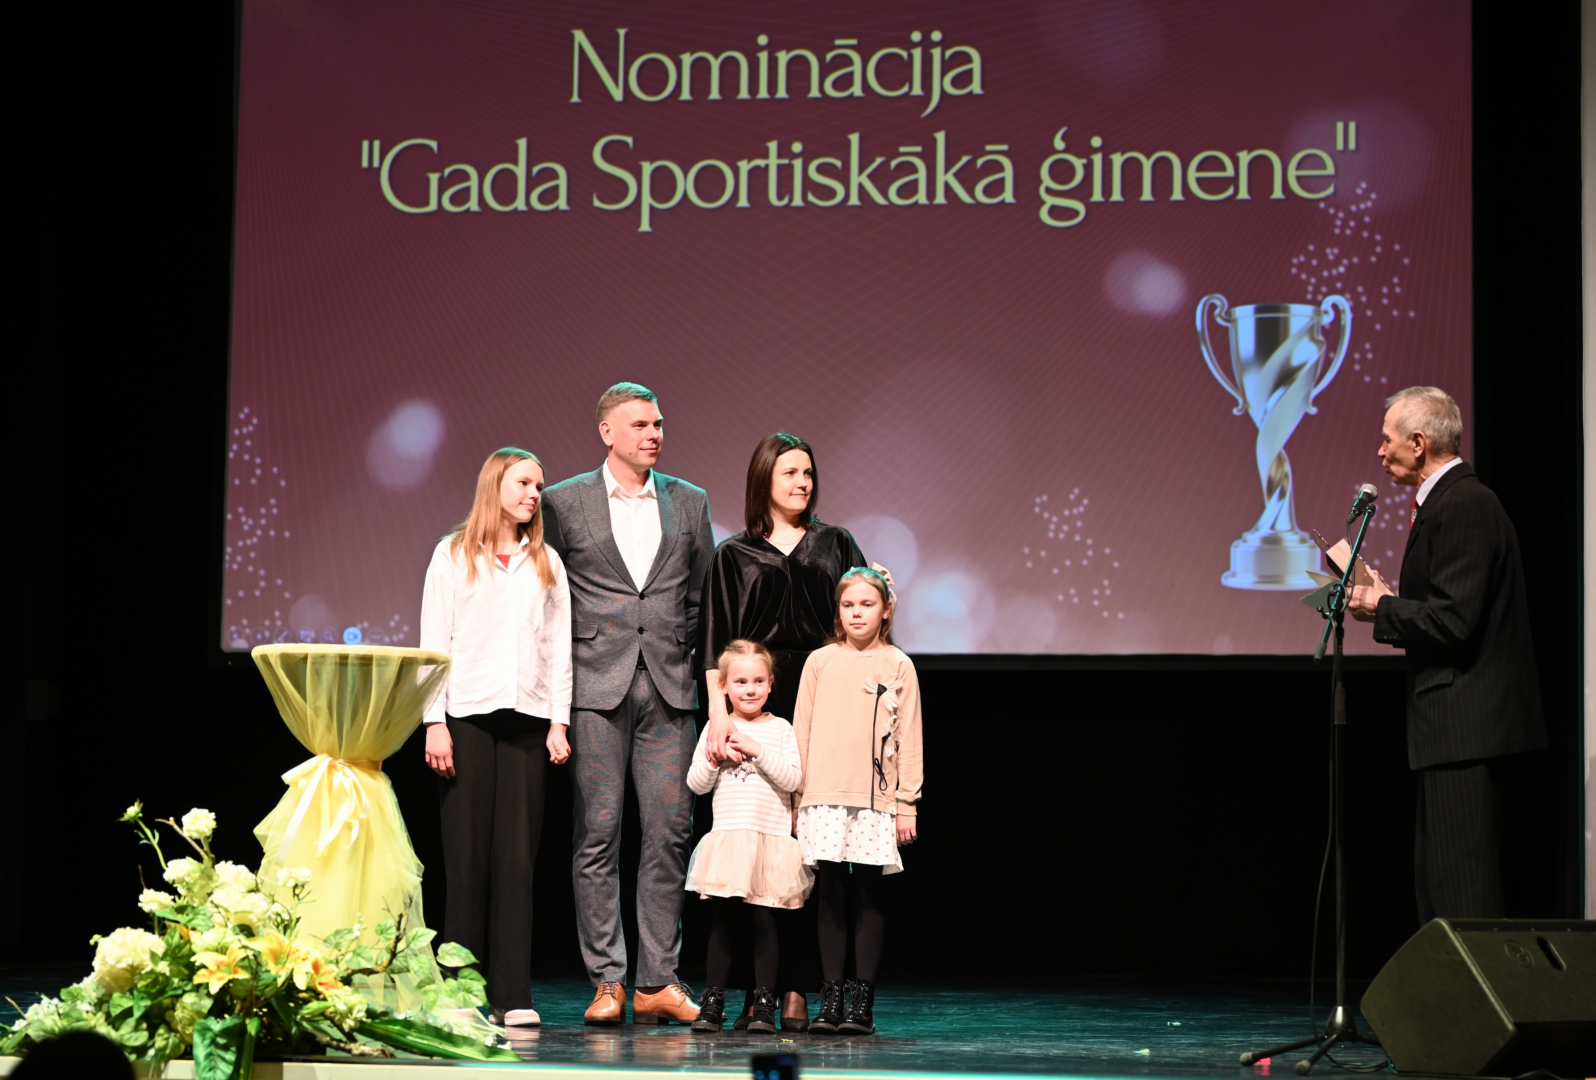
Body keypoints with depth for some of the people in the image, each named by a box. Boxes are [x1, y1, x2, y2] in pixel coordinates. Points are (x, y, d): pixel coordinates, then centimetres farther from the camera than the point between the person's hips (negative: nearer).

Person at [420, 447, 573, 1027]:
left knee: (517, 855, -2)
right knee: (467, 854, -4)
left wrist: (559, 721, 3)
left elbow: (559, 647, 13)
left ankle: (511, 995, -2)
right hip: (467, 715, -2)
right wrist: (435, 722, -6)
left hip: (527, 717, 2)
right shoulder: (454, 554, 8)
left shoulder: (546, 562, 15)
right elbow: (434, 642, 3)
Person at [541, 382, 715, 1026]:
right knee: (598, 831, -2)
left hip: (668, 688, 2)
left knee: (670, 830, 0)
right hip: (595, 687, -2)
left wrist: (680, 656, 11)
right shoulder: (564, 502, 4)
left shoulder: (689, 503, 12)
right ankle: (606, 980, 3)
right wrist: (566, 664, 6)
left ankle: (658, 982, 5)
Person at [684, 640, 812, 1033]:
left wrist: (757, 750, -13)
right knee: (720, 922, 3)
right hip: (726, 836, 1)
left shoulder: (780, 729, 5)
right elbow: (696, 784, 7)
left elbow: (791, 779, -6)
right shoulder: (716, 728, 8)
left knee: (764, 922, -2)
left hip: (770, 841, -1)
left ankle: (764, 1004, 5)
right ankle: (713, 1002, 9)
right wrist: (715, 756, -9)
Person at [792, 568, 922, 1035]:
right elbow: (801, 731, 10)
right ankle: (830, 999, 6)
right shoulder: (820, 662, 9)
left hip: (876, 800, -1)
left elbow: (909, 737, 4)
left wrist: (907, 803, -1)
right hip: (824, 799, 1)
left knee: (868, 895, 0)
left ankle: (862, 1001, 4)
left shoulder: (898, 666, 5)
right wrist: (798, 796, 6)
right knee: (830, 895, 2)